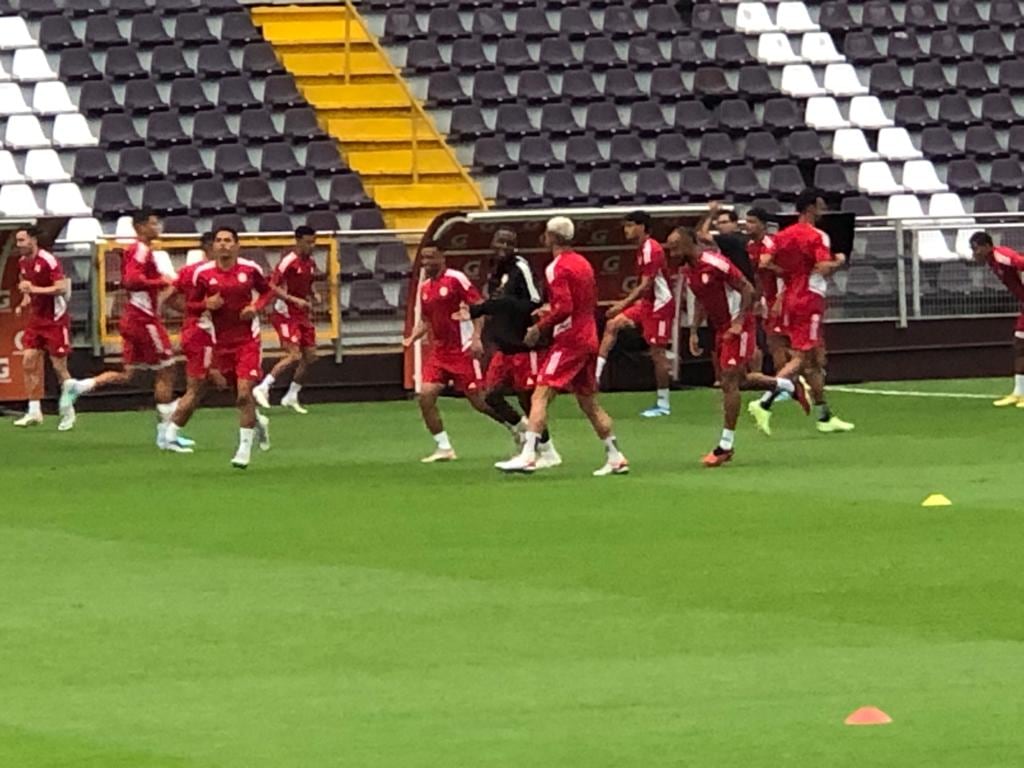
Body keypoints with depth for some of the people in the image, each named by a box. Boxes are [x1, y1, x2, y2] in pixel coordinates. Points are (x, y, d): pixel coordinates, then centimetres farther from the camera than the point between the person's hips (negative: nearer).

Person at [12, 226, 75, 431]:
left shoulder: (48, 261, -17)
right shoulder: (22, 263, 8)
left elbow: (61, 288, -23)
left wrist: (34, 289, -26)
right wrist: (24, 304, 6)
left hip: (55, 321, -7)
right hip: (36, 319, 7)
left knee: (59, 366, -1)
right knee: (29, 361, -2)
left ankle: (68, 413, 11)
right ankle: (34, 412, 3)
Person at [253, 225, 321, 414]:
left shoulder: (311, 263, 8)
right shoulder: (289, 262, -16)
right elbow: (271, 287, -19)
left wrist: (314, 295, 3)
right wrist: (294, 300, -27)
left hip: (302, 314, 8)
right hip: (286, 315, -8)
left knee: (310, 357, 5)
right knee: (294, 356, -18)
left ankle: (291, 396, 17)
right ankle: (263, 388, -10)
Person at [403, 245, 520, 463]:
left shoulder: (456, 279, -10)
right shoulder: (424, 287, 11)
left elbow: (478, 306, -11)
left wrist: (476, 337, -20)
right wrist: (412, 338, 4)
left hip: (463, 351, -7)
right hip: (438, 352, 7)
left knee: (479, 401, -2)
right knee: (426, 395, -9)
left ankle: (518, 427, 20)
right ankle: (443, 448, 0)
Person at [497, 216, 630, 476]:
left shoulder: (557, 267, -11)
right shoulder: (583, 263, 15)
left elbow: (564, 308, -21)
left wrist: (540, 328, -12)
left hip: (568, 341, -8)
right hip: (589, 340, 8)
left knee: (540, 396, -11)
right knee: (588, 402, 16)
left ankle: (528, 455, -20)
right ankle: (615, 457, 17)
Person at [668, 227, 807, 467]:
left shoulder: (715, 263, -22)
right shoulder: (688, 270, 5)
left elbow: (747, 289, -19)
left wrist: (738, 323, -24)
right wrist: (694, 332, 11)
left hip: (739, 327, -9)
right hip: (721, 328, 9)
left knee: (729, 382, -10)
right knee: (739, 379, 17)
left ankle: (726, 445, -6)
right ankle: (789, 386, 38)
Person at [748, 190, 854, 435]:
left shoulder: (783, 236, 9)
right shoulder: (816, 236, -12)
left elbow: (766, 264, 5)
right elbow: (823, 268, -23)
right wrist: (839, 261, -4)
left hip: (790, 298, 8)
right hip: (809, 301, -8)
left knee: (816, 360, 13)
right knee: (801, 359, -9)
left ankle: (825, 416, 17)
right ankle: (765, 404, -20)